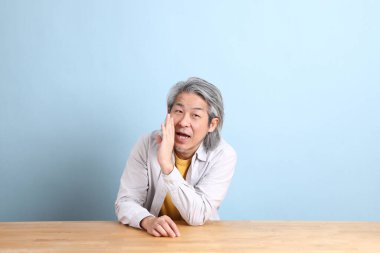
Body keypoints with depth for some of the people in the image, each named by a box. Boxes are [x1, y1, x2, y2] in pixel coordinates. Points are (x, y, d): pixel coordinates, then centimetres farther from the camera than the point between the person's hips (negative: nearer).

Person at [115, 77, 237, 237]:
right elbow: (125, 201, -11)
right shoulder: (147, 144, -9)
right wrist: (148, 221, -32)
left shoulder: (223, 155, -13)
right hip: (154, 237, 1)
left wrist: (167, 166, -30)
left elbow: (198, 216, -20)